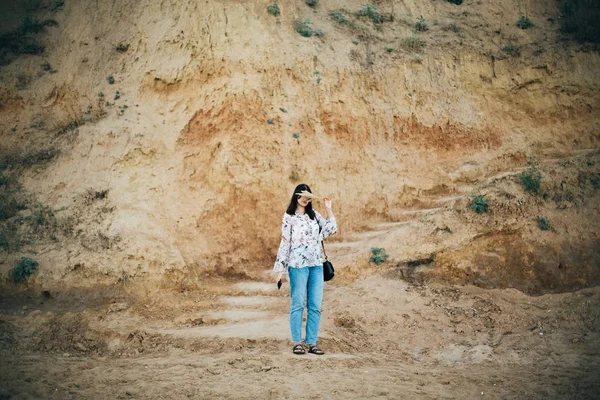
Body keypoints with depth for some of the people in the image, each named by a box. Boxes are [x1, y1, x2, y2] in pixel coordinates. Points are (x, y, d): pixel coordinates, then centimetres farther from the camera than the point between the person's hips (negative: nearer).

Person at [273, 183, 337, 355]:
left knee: (315, 306, 3)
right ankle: (297, 343, 2)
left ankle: (312, 343, 7)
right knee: (298, 304, -3)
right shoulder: (289, 217, 1)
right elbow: (285, 242, -1)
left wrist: (329, 209, 7)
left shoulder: (314, 215, 14)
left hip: (316, 265, 5)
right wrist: (280, 268, -3)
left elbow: (332, 229, 10)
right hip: (298, 265, -5)